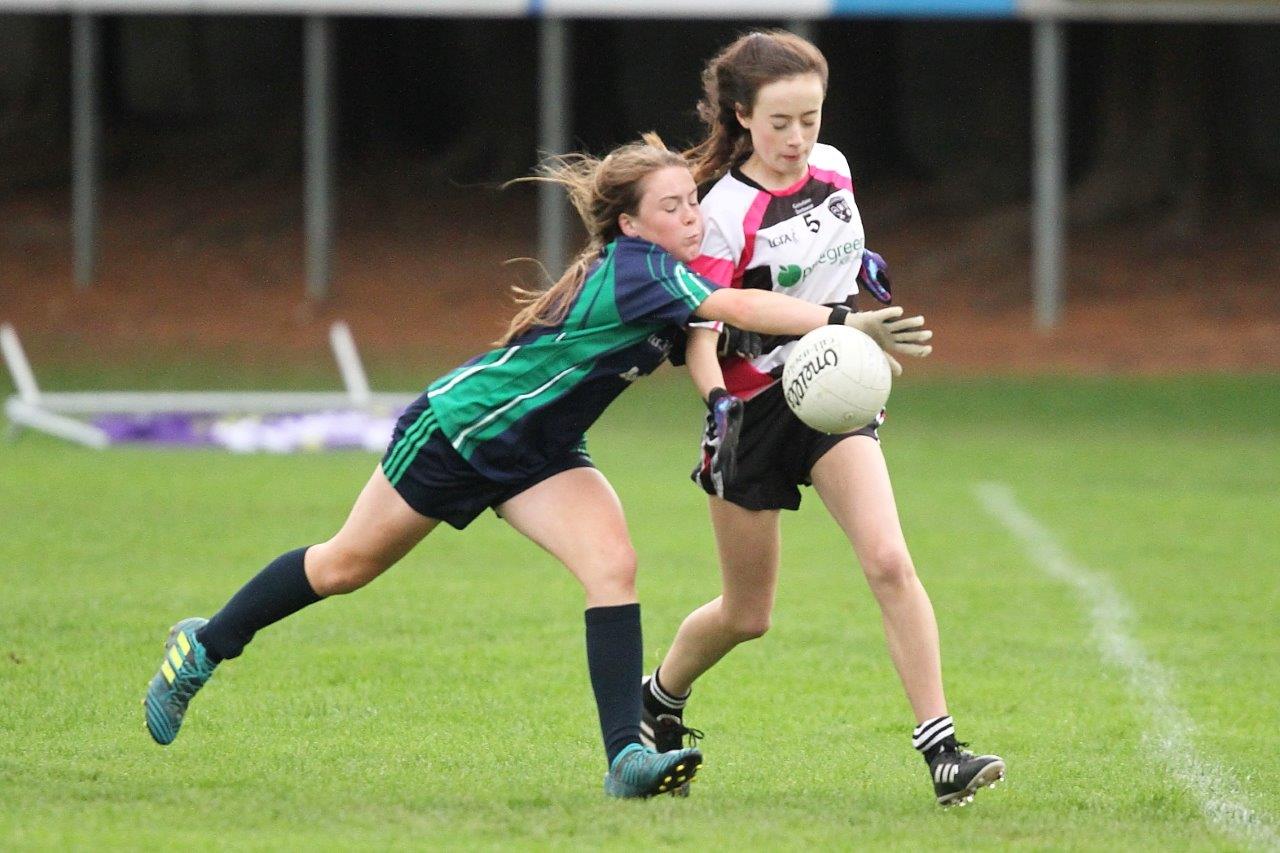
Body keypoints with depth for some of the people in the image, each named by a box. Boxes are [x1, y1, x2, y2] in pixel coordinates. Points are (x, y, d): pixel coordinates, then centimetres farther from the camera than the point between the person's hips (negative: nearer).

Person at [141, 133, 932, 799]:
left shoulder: (661, 275, -6)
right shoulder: (635, 271, -31)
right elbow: (739, 309, -45)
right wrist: (844, 321, -52)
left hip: (538, 455, 7)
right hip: (457, 433, -7)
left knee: (614, 564, -17)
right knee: (346, 567, 11)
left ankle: (627, 758, -22)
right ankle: (205, 647, 34)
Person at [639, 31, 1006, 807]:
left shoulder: (831, 168, 1)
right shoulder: (728, 212, -16)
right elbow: (700, 329, -22)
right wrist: (717, 408, -36)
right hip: (755, 403, -4)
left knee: (888, 561, -18)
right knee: (746, 614, 9)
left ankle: (942, 750, -20)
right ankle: (658, 702, 40)